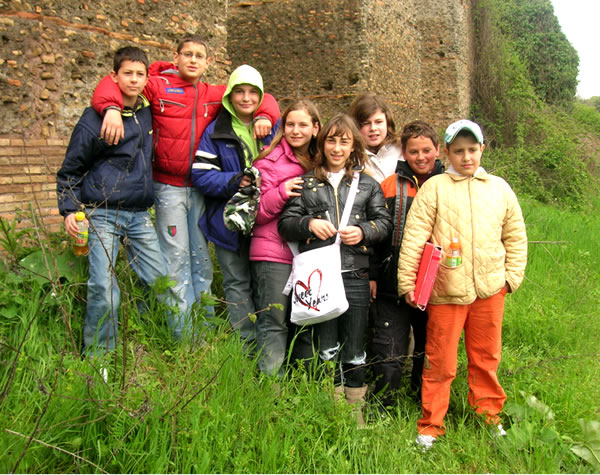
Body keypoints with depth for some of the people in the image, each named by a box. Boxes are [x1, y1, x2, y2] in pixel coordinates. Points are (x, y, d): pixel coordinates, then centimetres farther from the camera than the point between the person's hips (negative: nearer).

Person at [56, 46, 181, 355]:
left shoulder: (147, 113, 10)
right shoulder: (95, 118, -5)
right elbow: (70, 170, 1)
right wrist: (69, 209, -7)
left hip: (140, 215, 5)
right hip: (103, 214, -5)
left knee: (161, 282, 3)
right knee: (103, 289, -10)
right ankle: (97, 357, 5)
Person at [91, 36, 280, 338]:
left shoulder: (215, 95, 10)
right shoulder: (159, 86, -1)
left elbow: (259, 96, 18)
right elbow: (111, 84, -6)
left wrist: (265, 117, -3)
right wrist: (112, 108, -26)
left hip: (202, 187, 4)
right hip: (169, 186, -4)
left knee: (201, 257, 10)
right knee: (176, 257, -2)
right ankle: (183, 335, 6)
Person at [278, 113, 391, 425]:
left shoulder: (368, 184, 12)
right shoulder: (307, 183, 12)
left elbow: (384, 221, 11)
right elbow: (285, 223, 9)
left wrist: (363, 231, -9)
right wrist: (309, 224, -11)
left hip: (356, 274, 0)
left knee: (354, 348, 7)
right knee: (326, 346, 5)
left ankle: (356, 408, 21)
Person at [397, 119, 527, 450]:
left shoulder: (499, 188, 10)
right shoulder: (434, 188, -1)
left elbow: (516, 236, 16)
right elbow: (414, 237, -6)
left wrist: (512, 276, 8)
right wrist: (407, 282, -10)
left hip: (489, 289, 3)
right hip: (445, 290, -3)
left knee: (486, 356, 15)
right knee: (440, 361, 4)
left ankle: (488, 414, 34)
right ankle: (431, 425, 18)